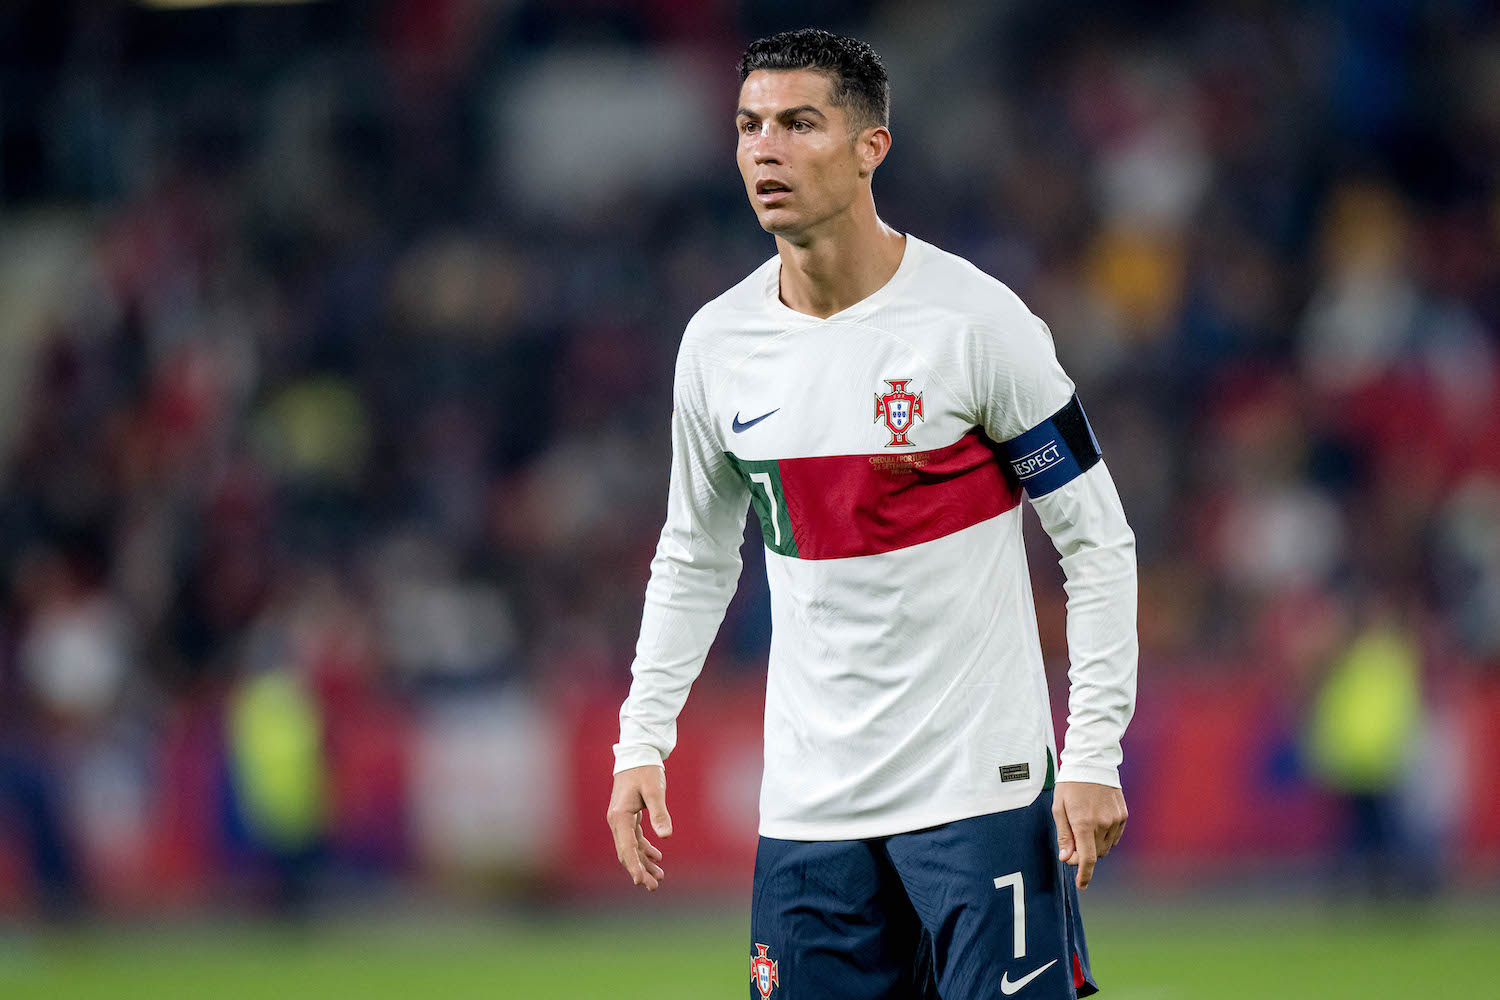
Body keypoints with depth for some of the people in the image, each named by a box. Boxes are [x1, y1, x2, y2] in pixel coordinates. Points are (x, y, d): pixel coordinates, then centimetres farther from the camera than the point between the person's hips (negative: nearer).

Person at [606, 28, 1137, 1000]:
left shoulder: (976, 321, -10)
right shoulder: (719, 343, 4)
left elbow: (1098, 544, -5)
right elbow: (693, 560, 18)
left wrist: (1093, 755, -11)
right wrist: (643, 740, 9)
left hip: (981, 784, -4)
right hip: (808, 801, 4)